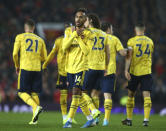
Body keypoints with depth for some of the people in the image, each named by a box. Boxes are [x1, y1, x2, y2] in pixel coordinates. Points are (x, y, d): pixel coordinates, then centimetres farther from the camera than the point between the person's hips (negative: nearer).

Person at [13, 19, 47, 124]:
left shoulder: (20, 37, 5)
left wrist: (17, 66, 14)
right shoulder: (40, 40, 14)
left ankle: (36, 107, -23)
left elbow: (15, 54, -1)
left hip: (25, 68, -3)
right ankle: (35, 118, 1)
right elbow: (44, 58, 15)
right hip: (37, 69, 3)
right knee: (34, 93, 9)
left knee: (22, 92, 2)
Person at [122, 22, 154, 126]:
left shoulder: (132, 41, -3)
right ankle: (146, 120, -16)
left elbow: (129, 56, -13)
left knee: (131, 94, 12)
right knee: (146, 95, -4)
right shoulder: (150, 41, 8)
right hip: (147, 71, 1)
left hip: (134, 71, -1)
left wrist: (126, 70, -16)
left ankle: (129, 119, 15)